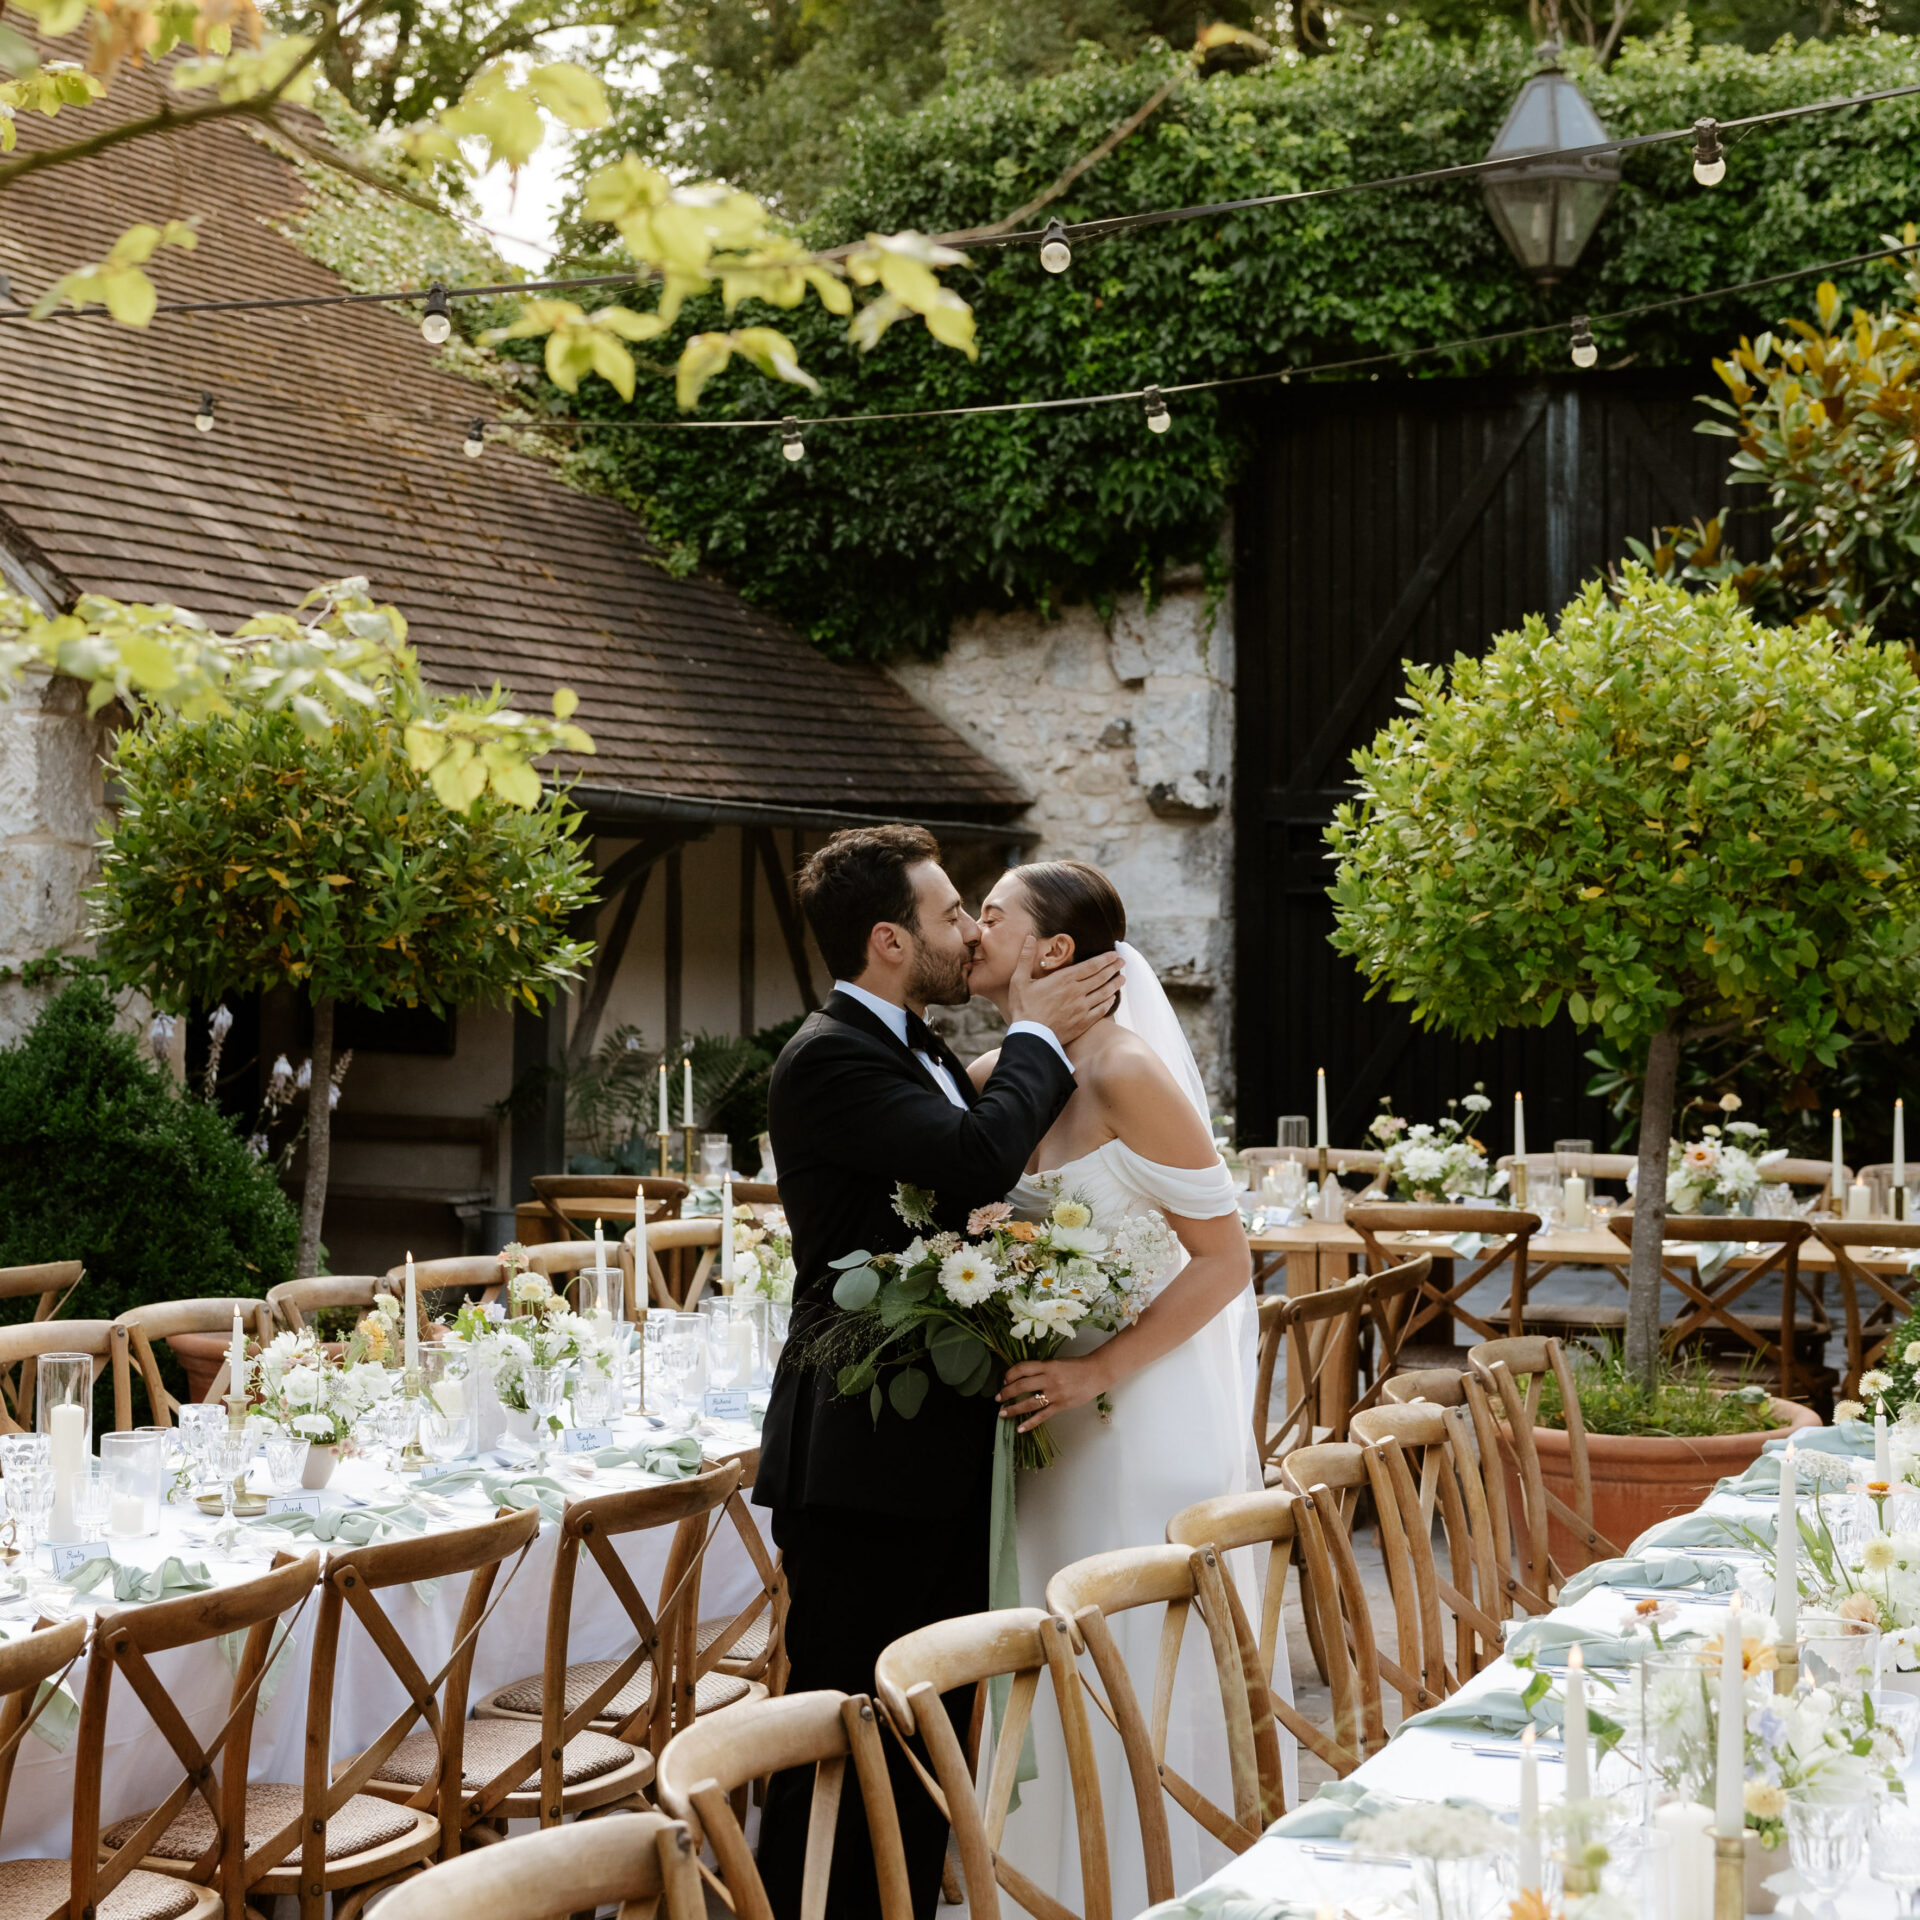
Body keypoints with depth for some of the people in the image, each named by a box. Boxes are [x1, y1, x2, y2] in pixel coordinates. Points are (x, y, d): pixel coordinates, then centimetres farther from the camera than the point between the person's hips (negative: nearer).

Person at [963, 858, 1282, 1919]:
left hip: (1147, 1417, -7)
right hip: (1047, 1413, 7)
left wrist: (1099, 1371, -20)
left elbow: (1225, 1260, -15)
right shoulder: (992, 1078, 5)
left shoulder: (1127, 1072, -16)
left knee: (1143, 1674, 0)